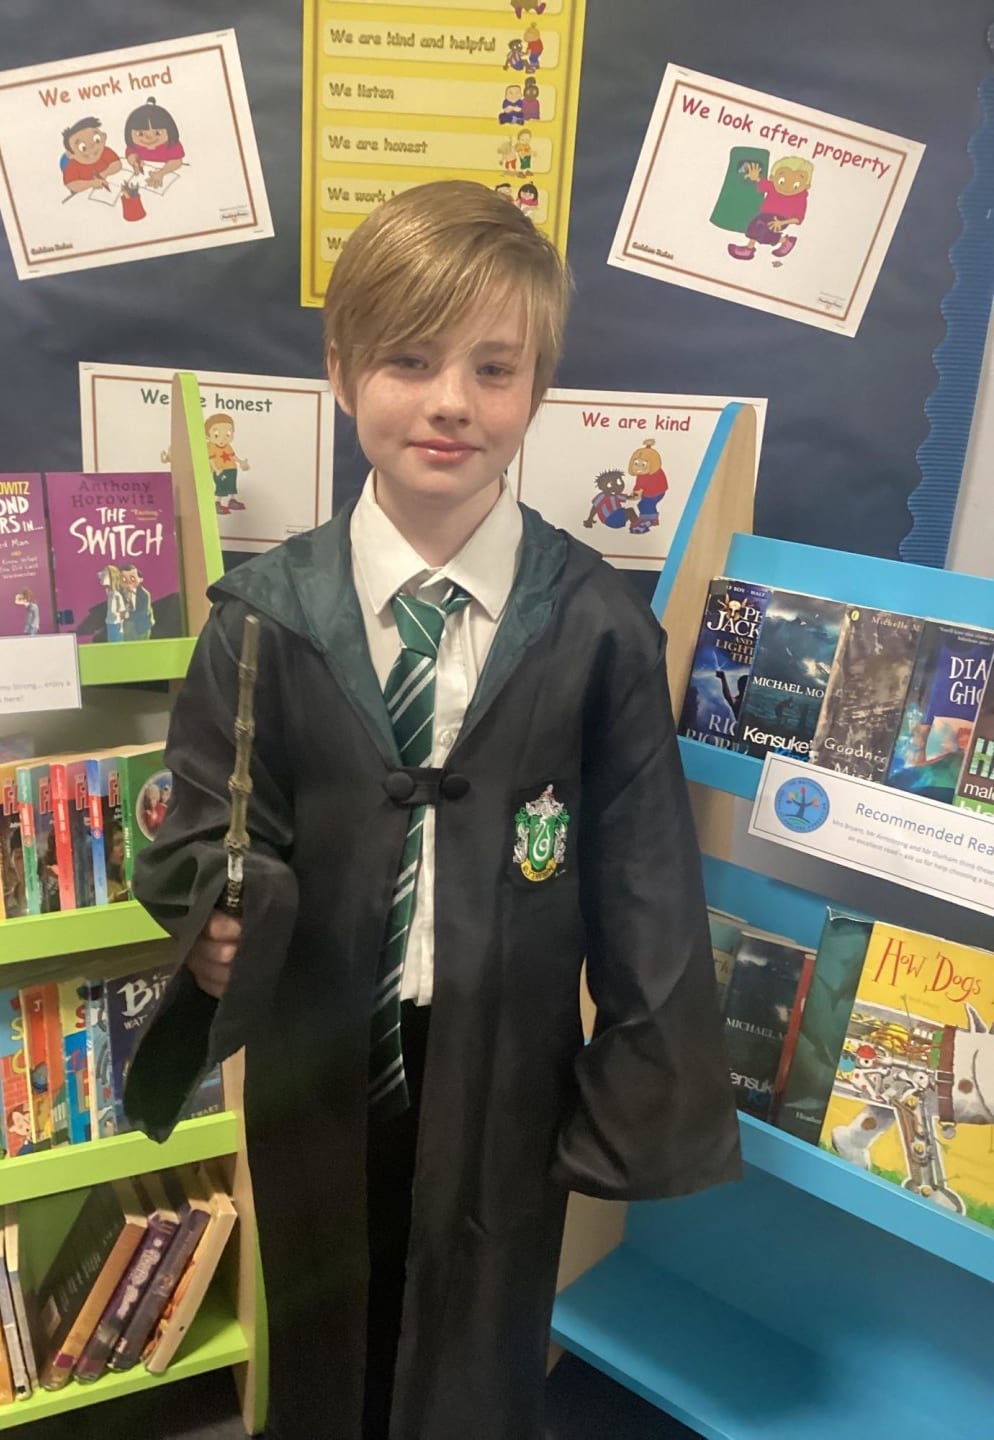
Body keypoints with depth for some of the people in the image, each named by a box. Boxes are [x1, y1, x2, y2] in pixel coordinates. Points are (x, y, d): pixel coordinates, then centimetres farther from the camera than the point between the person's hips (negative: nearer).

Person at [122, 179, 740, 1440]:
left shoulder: (600, 627, -13)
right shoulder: (262, 615, -10)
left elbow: (645, 881, -7)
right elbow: (201, 830, -3)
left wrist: (651, 1104, -4)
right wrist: (223, 914, -25)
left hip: (508, 1082, -1)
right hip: (317, 1075, 2)